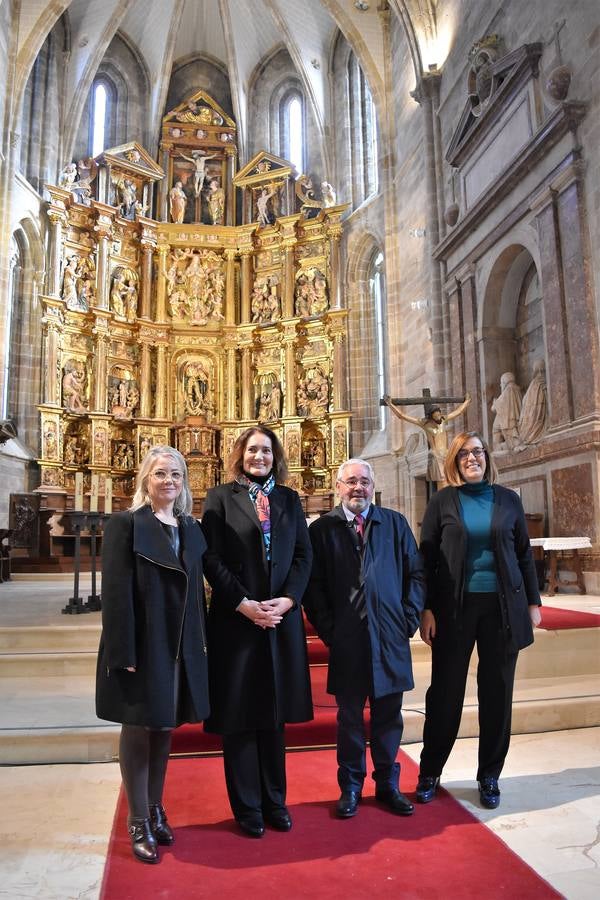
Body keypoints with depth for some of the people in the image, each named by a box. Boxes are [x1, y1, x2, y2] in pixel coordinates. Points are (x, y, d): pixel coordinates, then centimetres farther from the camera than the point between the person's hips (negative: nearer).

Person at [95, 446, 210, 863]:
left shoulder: (191, 528, 8)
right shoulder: (125, 524, -9)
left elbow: (197, 590, 10)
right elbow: (116, 593, -14)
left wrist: (202, 642, 7)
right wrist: (123, 653, -18)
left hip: (181, 648, 5)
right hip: (142, 646, -5)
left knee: (165, 729, 17)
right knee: (138, 731, 8)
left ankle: (156, 809, 34)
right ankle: (139, 823, 23)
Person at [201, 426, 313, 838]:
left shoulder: (289, 499, 9)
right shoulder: (221, 497, 0)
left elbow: (304, 555, 5)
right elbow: (212, 559, -7)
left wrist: (286, 600, -9)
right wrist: (243, 604, -14)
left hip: (282, 618, 3)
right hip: (235, 619, -3)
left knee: (274, 714, 13)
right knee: (240, 715, 7)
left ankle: (274, 801, 28)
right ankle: (247, 808, 22)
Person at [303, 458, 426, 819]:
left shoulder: (395, 523, 7)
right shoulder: (322, 528, 2)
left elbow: (416, 573, 7)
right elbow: (313, 585, 2)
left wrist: (409, 618, -1)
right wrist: (327, 628, -4)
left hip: (390, 637, 2)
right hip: (346, 640, -1)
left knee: (389, 715, 12)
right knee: (350, 716, 10)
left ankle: (388, 784, 29)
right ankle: (351, 787, 26)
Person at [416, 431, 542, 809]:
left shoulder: (508, 499, 5)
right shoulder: (442, 501, 0)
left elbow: (524, 554, 10)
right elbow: (427, 558, 0)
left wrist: (533, 602, 6)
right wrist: (426, 609, -5)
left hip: (502, 607, 2)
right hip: (454, 607, -2)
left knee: (497, 693, 9)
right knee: (445, 692, 5)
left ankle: (490, 776, 25)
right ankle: (430, 772, 22)